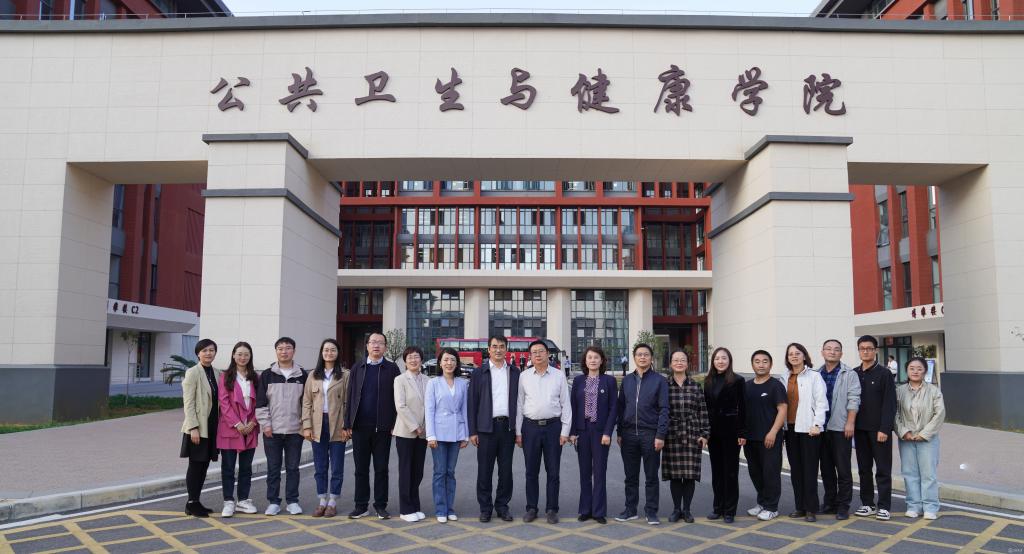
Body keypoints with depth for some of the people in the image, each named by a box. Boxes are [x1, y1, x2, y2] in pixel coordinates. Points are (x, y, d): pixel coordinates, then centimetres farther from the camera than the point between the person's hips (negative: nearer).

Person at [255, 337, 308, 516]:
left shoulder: (302, 375, 4)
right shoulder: (267, 375, 2)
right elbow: (260, 402, 1)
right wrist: (265, 424, -6)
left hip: (295, 430, 0)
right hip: (272, 431, 0)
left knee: (293, 467, 6)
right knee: (273, 468, 7)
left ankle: (292, 501, 16)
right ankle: (273, 501, 16)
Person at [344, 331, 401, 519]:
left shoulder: (392, 369, 2)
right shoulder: (358, 368, 8)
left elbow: (396, 398, 0)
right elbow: (351, 396, 7)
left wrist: (395, 424, -6)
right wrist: (348, 423, 2)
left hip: (382, 427, -2)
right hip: (360, 426, 2)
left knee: (381, 469, 5)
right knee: (361, 469, 8)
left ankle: (381, 506, 15)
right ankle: (361, 505, 17)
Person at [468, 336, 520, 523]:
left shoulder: (515, 373, 9)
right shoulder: (480, 373, 3)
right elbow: (472, 403, 1)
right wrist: (472, 431, -4)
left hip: (508, 427, 2)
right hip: (486, 427, -2)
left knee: (506, 470, 7)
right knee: (485, 470, 3)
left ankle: (502, 505, 20)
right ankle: (485, 507, 14)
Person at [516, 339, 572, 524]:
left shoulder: (559, 376, 2)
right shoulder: (524, 376, 5)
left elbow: (566, 404, 2)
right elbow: (519, 405, 6)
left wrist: (565, 431, -4)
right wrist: (518, 432, 2)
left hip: (553, 426, -1)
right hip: (530, 427, 1)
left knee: (553, 471, 5)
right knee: (531, 471, 8)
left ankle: (552, 509, 15)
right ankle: (531, 508, 19)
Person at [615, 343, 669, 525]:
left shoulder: (659, 381, -1)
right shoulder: (627, 380, 10)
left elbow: (664, 409, -5)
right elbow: (620, 407, 11)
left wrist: (660, 435, -12)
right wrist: (619, 432, 6)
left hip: (650, 434, -3)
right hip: (629, 434, 3)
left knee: (651, 476, 5)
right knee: (631, 476, 10)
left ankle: (651, 511, 15)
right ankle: (630, 510, 20)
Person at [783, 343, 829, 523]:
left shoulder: (814, 376, -3)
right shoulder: (785, 378, 12)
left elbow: (821, 402, -7)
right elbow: (782, 403, 11)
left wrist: (817, 425, -14)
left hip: (808, 428, -5)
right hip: (790, 428, 5)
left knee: (810, 469, -3)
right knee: (795, 469, 9)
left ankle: (811, 509, 3)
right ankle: (800, 507, 18)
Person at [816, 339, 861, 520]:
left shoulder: (849, 374, -1)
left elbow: (853, 400, -8)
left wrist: (850, 423, -14)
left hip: (840, 428, -4)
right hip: (821, 428, 5)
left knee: (843, 469, -2)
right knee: (826, 468, 12)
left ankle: (843, 505, 7)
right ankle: (829, 502, 22)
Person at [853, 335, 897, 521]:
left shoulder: (884, 374, -5)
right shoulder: (854, 374, 9)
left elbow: (890, 404, -9)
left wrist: (884, 429, -16)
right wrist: (851, 425, 5)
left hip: (879, 429, -5)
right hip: (860, 429, 5)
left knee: (883, 470, 1)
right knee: (864, 469, 10)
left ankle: (884, 507, 8)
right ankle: (867, 504, 18)